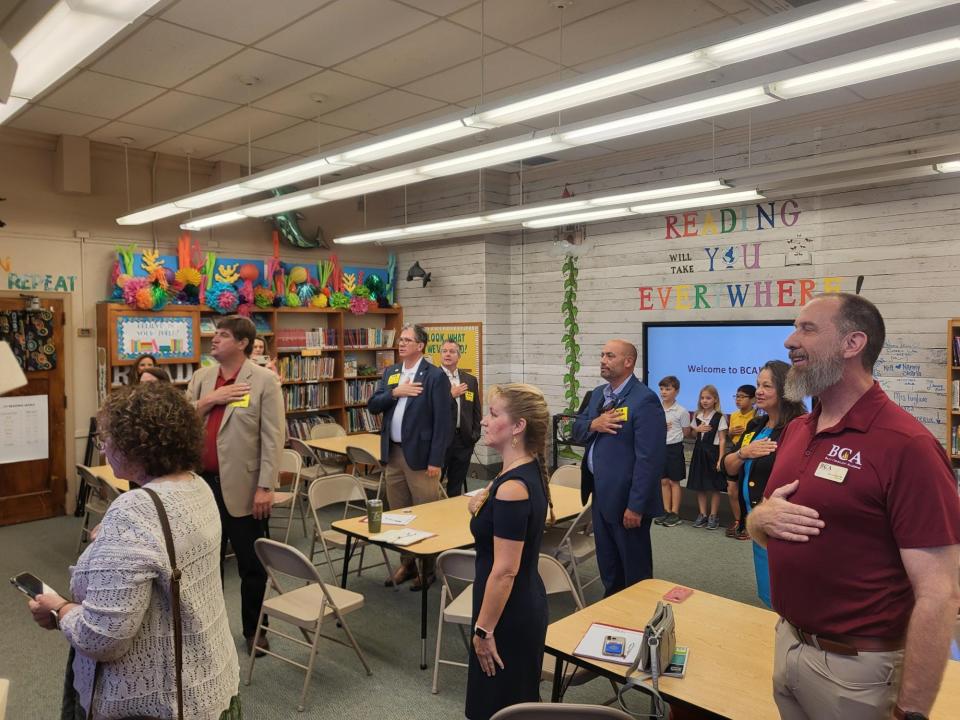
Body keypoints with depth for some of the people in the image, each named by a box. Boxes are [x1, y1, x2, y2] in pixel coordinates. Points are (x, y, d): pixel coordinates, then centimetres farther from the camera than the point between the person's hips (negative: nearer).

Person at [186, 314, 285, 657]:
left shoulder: (264, 380, -8)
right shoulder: (201, 377, 8)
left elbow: (273, 437, -11)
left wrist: (265, 487, -16)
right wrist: (208, 401, -12)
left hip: (243, 487, -5)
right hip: (203, 482, 5)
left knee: (251, 565, 9)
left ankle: (254, 629, 27)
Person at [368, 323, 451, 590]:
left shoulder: (435, 376, -9)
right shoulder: (390, 372, 11)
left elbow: (442, 422, -12)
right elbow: (372, 406, 5)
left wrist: (436, 460, -15)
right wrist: (395, 392, -12)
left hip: (419, 454, -6)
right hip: (392, 453, 6)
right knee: (398, 513, 14)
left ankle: (428, 567, 17)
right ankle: (406, 563, 28)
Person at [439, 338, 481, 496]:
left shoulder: (470, 380, 10)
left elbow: (476, 411, 14)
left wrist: (475, 435, 7)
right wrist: (451, 395, -17)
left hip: (463, 440, 4)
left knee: (456, 487, 12)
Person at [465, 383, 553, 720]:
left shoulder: (512, 487, -27)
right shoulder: (529, 470, 1)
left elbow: (505, 571, -25)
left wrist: (484, 629, -17)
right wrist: (483, 508, 0)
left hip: (509, 612, -9)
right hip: (526, 604, 9)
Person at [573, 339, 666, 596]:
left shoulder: (645, 399, -18)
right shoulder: (598, 394, 9)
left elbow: (649, 458, -22)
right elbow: (577, 431, 11)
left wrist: (636, 506, -22)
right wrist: (593, 425, -12)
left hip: (626, 498, -8)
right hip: (600, 494, 8)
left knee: (634, 566, 9)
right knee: (607, 562, 21)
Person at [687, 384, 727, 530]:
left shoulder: (719, 417, -9)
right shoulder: (697, 416, 8)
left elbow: (722, 440, -10)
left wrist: (720, 459, -15)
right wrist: (698, 429, -3)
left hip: (712, 451, -5)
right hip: (699, 451, 5)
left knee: (714, 487, 2)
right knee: (699, 485, 9)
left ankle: (713, 516, 13)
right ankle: (702, 514, 19)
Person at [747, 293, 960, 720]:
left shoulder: (906, 445, -19)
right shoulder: (795, 431, 4)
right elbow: (757, 530, 14)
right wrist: (762, 518, -8)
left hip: (854, 665, -7)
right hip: (786, 643, 7)